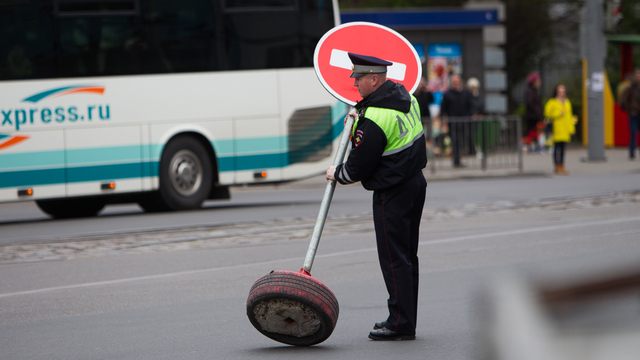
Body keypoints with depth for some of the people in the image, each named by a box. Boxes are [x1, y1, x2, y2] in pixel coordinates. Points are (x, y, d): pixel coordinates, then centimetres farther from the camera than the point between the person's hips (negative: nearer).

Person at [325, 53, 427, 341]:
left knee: (394, 259, -3)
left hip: (393, 193, -10)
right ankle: (404, 319, 23)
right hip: (415, 181, 10)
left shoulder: (374, 120, -23)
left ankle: (400, 324, -1)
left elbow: (358, 168, -17)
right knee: (407, 256, 15)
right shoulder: (404, 95, 5)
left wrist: (336, 174, 4)